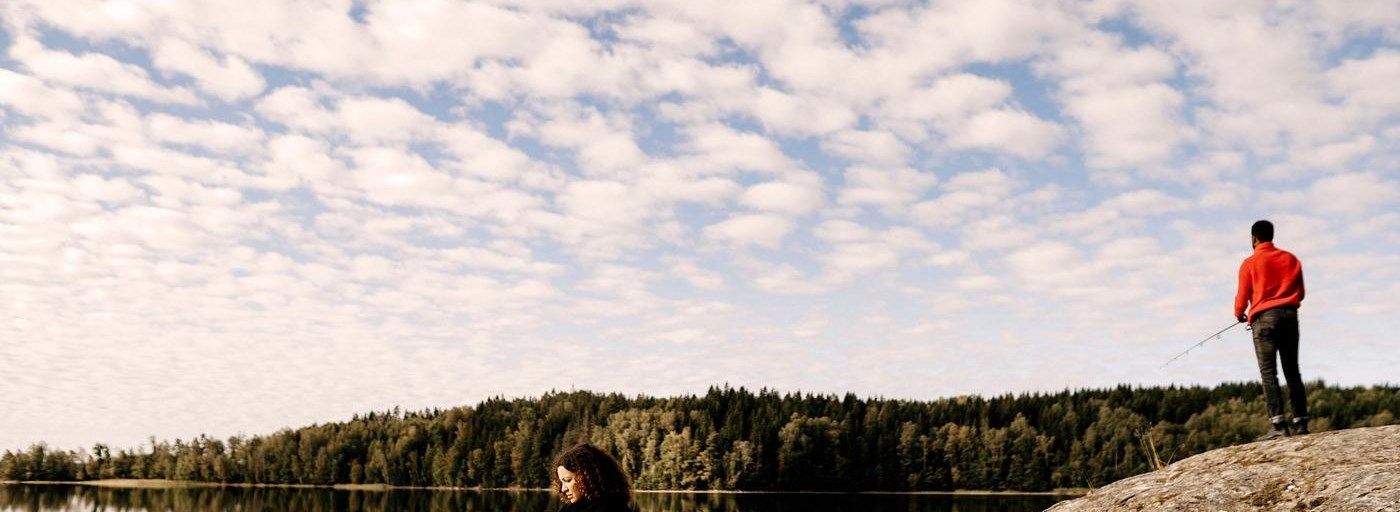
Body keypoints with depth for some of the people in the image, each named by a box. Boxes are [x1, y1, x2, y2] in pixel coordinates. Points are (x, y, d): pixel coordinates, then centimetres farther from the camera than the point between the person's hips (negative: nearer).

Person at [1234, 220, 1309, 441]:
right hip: (1289, 315, 4)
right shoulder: (1291, 258, 11)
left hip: (1264, 317, -4)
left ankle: (1277, 424, -17)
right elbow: (1300, 293, 13)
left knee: (1268, 371, -8)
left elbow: (1243, 296, 2)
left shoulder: (1250, 263, -1)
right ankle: (1300, 422, 6)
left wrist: (1239, 314, 22)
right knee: (1292, 370, 9)